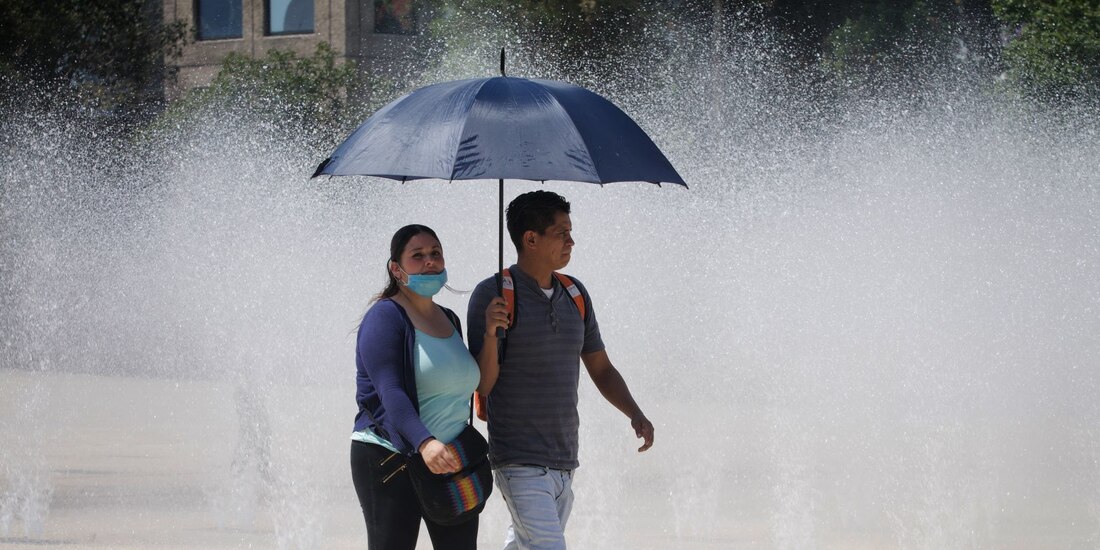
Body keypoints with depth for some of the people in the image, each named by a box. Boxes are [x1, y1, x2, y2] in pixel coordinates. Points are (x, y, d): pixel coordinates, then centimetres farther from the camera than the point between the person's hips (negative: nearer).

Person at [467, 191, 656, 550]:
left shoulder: (574, 295, 11)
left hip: (564, 463, 7)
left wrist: (635, 414, 2)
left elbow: (601, 369, 19)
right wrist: (491, 335, -27)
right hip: (520, 463, -7)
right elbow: (481, 386, -9)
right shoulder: (493, 295, -9)